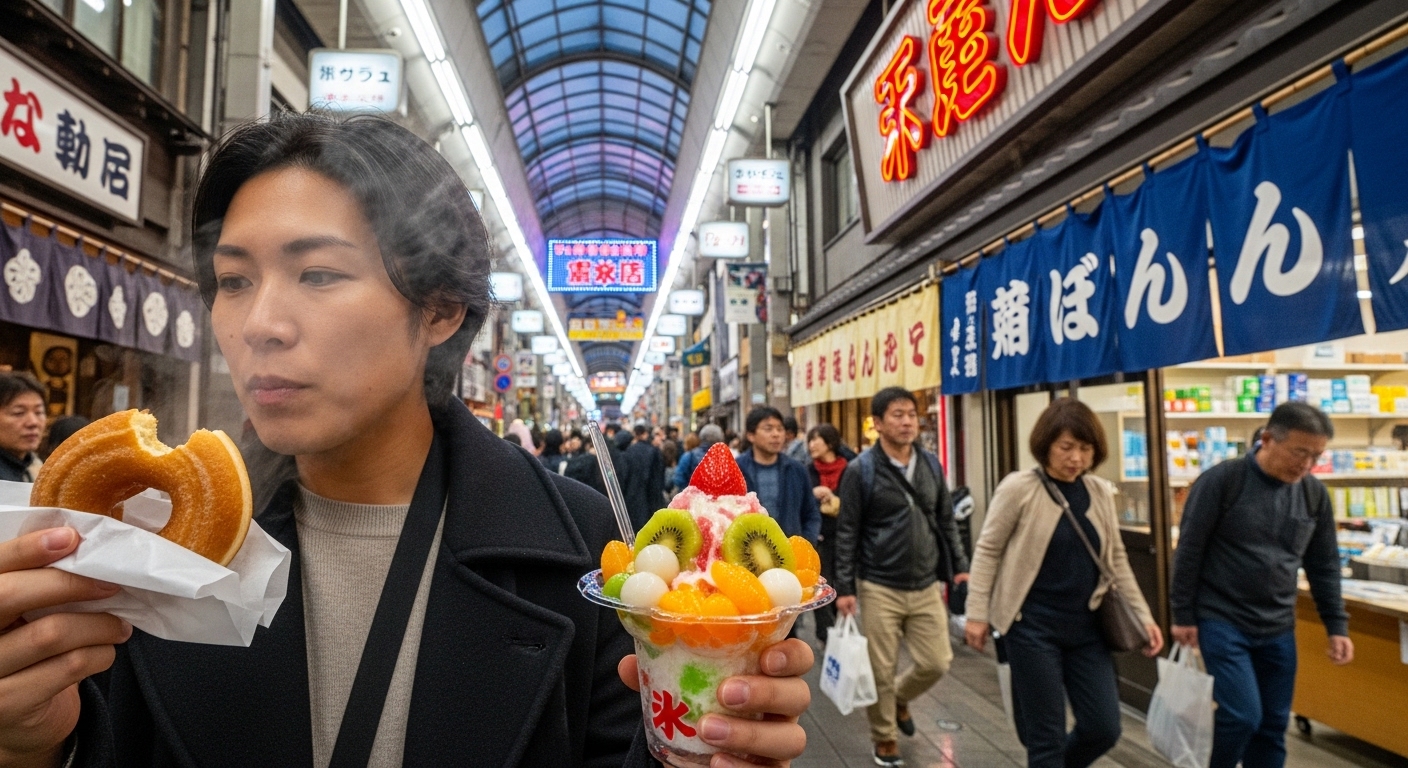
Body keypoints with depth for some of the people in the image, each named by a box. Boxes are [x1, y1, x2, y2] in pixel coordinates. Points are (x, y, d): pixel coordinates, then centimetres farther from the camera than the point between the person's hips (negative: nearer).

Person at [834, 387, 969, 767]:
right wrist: (844, 587, -10)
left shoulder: (931, 465, 5)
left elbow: (946, 521, 13)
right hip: (879, 589, -4)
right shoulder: (861, 470, -10)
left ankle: (900, 698, 37)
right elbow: (847, 532, -8)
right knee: (881, 672, 5)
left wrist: (959, 566, 8)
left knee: (936, 663, 6)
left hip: (927, 587, 4)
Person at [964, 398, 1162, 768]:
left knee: (1104, 728, 9)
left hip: (1086, 627, 5)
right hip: (1033, 627, -5)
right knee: (1046, 735, 4)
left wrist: (1142, 615, 9)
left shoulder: (1101, 492, 5)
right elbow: (988, 550, -7)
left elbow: (1116, 560, 13)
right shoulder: (1018, 488, -11)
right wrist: (977, 613, -10)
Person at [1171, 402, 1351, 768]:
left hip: (1278, 629, 5)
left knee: (1273, 726, 10)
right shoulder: (1221, 481, -13)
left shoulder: (1314, 494, 3)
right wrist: (1183, 615, -8)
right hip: (1221, 622, -5)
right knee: (1243, 716, -9)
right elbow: (1189, 552, -10)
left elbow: (1323, 566, 12)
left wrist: (1337, 625, 8)